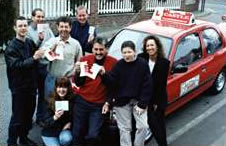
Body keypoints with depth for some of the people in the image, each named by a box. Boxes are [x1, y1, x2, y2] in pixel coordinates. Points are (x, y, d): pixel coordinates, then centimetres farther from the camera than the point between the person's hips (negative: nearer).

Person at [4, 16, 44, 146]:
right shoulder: (11, 47, -12)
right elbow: (15, 65, -24)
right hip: (19, 87, -6)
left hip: (31, 85, 6)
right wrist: (33, 58, -31)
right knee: (17, 116, 2)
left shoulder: (30, 43, 5)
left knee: (29, 113, 16)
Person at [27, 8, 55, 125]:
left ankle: (40, 117, 30)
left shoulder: (47, 29, 5)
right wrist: (39, 40, -28)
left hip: (45, 66, 3)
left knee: (43, 93, 14)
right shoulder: (28, 30, -6)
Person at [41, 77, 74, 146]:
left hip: (64, 130, 1)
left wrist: (70, 123, -14)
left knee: (67, 139, -29)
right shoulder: (51, 101, -15)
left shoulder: (72, 100, -11)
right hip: (50, 133, -1)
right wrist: (55, 117, -35)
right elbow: (45, 121, -16)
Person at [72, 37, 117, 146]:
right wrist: (78, 72, -19)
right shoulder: (85, 59, -1)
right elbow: (78, 83, 1)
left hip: (99, 105, -2)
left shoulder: (113, 62, -7)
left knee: (93, 135, -7)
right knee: (77, 134, 9)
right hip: (82, 101, 2)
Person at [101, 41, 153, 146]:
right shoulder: (119, 65, -3)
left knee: (143, 126, -2)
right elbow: (112, 83, -8)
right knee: (124, 128, 8)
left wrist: (142, 104, -12)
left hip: (138, 101, -1)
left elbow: (147, 86, -8)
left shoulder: (143, 64, -8)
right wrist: (104, 75, -27)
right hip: (122, 101, 1)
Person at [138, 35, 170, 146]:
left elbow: (162, 84, -10)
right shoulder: (141, 59, -8)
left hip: (158, 99, -1)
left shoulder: (164, 63, -12)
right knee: (151, 122, 8)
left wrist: (157, 102, -9)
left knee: (159, 123, 12)